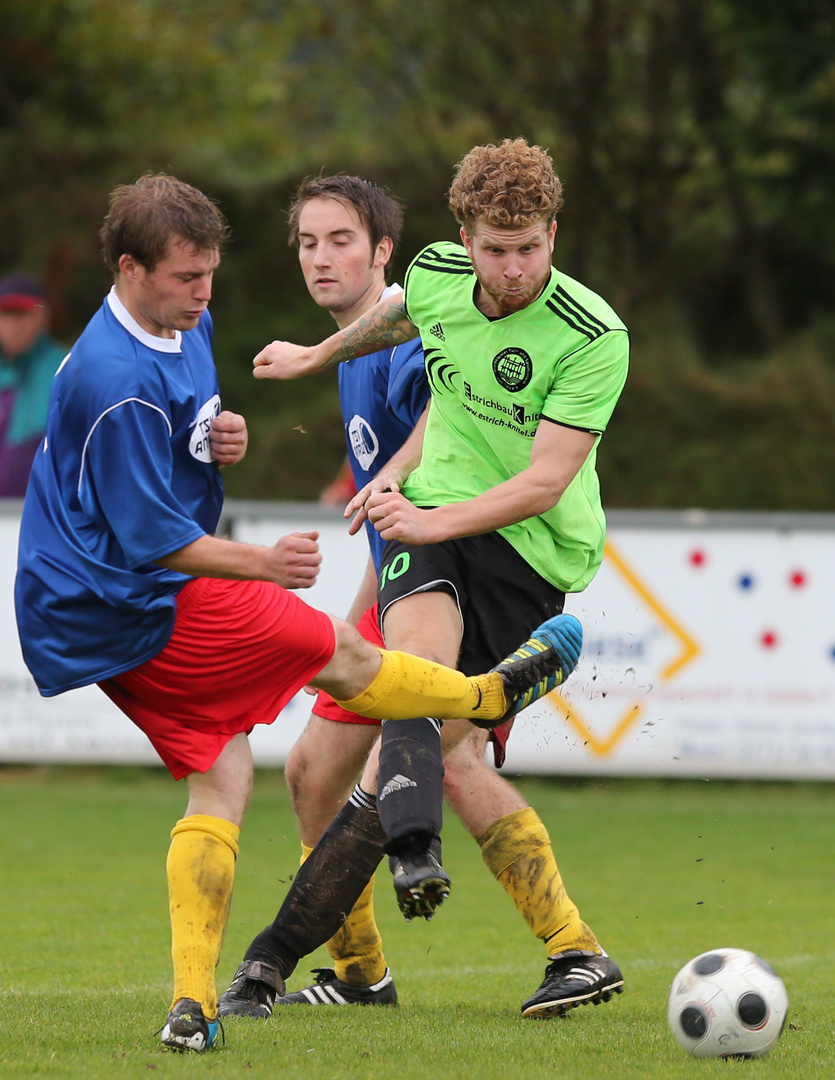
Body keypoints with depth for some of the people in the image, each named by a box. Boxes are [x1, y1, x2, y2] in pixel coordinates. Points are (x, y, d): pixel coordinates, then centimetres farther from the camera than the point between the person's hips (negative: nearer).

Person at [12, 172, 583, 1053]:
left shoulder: (185, 327, 7)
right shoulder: (119, 383, -26)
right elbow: (151, 541, -23)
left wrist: (225, 439, 2)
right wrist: (263, 565, -28)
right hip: (134, 609, -10)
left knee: (221, 779, 5)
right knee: (337, 652, 4)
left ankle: (192, 1005, 0)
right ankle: (494, 696, 29)